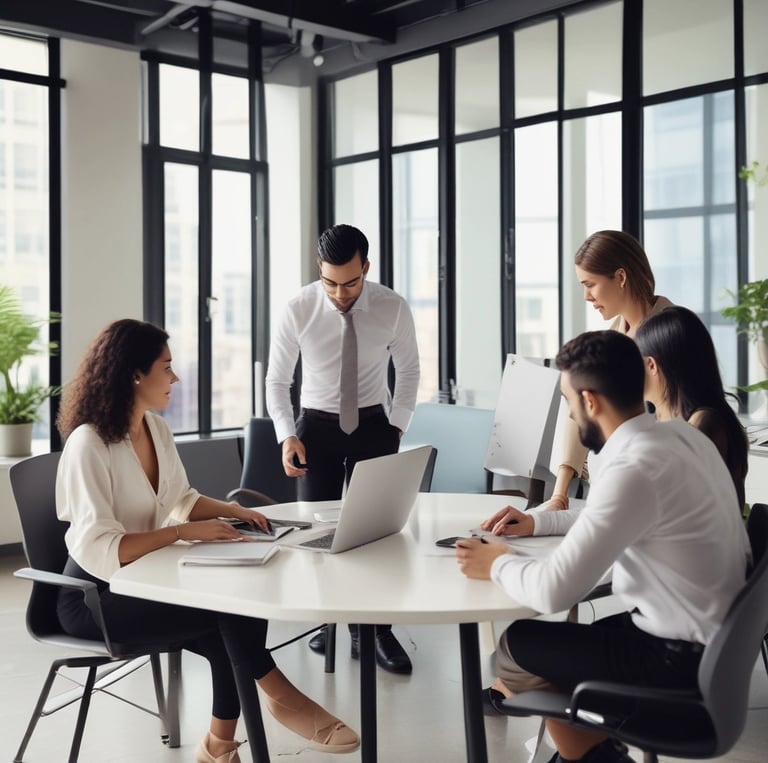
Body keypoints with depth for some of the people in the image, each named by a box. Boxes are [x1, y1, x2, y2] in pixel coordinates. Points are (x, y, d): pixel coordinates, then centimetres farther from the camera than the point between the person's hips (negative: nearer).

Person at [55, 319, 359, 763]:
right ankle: (281, 697, -2)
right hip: (98, 595, -7)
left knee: (240, 597, -18)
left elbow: (181, 498, 17)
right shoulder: (89, 445, -21)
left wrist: (230, 509, -1)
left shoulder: (156, 428, 4)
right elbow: (98, 550, -28)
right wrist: (182, 533, -29)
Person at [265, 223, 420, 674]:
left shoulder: (393, 308, -14)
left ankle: (378, 629, 4)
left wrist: (397, 428, -6)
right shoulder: (299, 310, -15)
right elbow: (277, 381, -5)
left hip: (373, 424, 0)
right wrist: (287, 435, -17)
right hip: (317, 425, 1)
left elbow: (409, 371, 3)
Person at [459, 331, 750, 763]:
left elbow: (556, 591, -27)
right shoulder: (680, 434, 1)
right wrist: (538, 521, 18)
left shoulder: (635, 469, -27)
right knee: (559, 643, 21)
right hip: (714, 635, 9)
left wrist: (500, 564, -8)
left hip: (683, 659, -9)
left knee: (516, 649, 3)